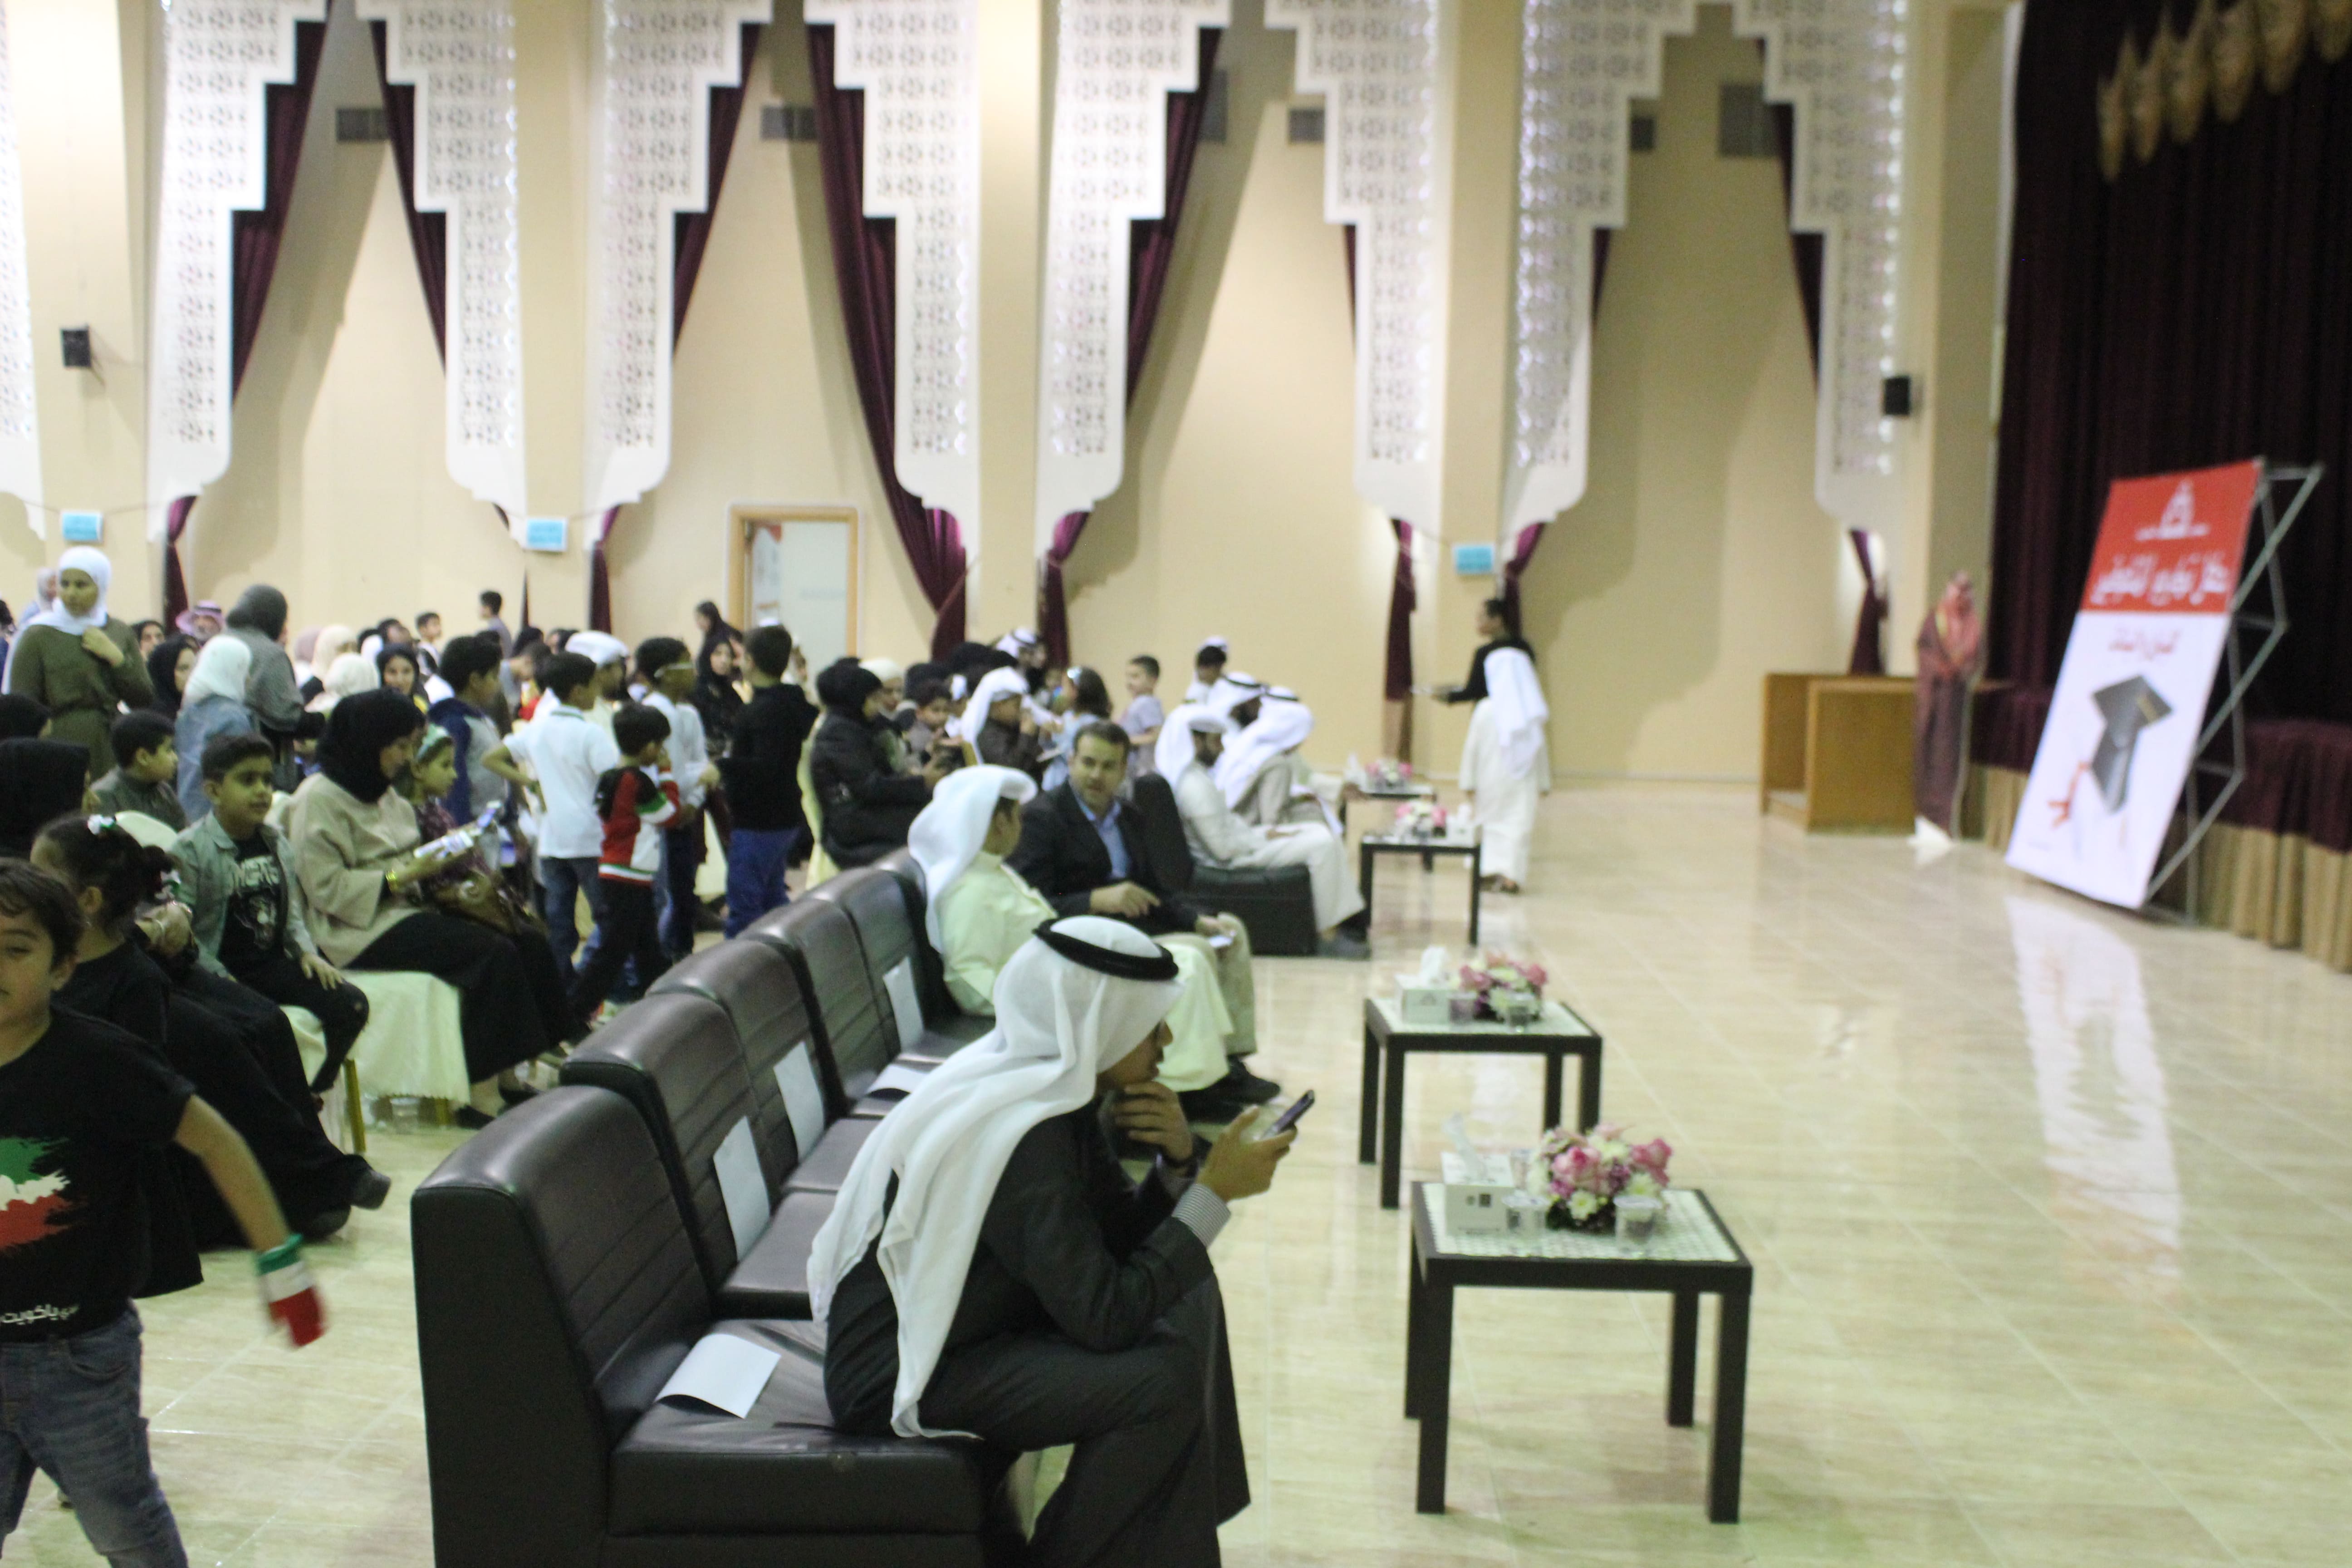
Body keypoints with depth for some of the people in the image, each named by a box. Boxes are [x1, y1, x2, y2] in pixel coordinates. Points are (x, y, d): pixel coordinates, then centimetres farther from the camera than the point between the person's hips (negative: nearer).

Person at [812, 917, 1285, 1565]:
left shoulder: (1056, 1087, -1)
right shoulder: (1018, 1135, -28)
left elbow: (1122, 1239, 6)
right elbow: (1106, 1316, -28)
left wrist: (1178, 1163, -13)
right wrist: (1215, 1190, -22)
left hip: (965, 1319, 10)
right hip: (900, 1375, -10)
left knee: (1186, 1294, 7)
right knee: (1165, 1380, -23)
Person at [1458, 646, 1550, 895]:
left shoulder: (1485, 709, -10)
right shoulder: (1532, 713, -4)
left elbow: (1472, 747, -7)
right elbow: (1542, 748, 1)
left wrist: (1469, 781, 1)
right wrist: (1544, 782, 11)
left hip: (1491, 779, 0)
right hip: (1522, 781, 1)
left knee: (1491, 822, 15)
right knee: (1518, 824, 2)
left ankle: (1491, 869, 11)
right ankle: (1511, 874, -7)